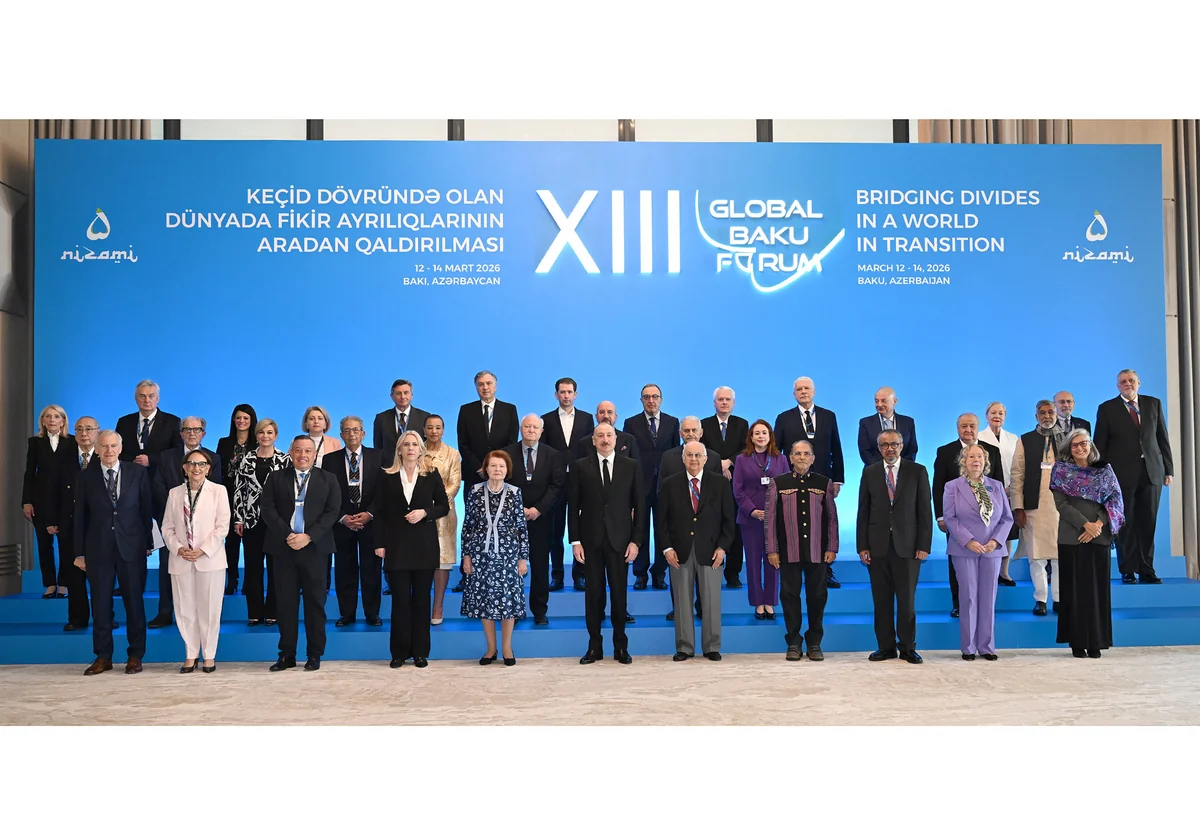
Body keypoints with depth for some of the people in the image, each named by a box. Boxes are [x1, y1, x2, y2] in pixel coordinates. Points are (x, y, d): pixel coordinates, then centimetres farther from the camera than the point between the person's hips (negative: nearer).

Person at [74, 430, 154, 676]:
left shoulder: (138, 472, 2)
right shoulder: (86, 476, 4)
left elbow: (147, 508, 3)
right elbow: (80, 516, 4)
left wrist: (148, 543, 2)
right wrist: (79, 552, 2)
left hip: (131, 547, -1)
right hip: (98, 549, 1)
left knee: (134, 601, 5)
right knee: (100, 604, 6)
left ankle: (135, 656, 14)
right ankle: (103, 657, 16)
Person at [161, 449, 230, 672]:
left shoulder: (218, 491, 0)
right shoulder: (174, 493, 9)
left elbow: (222, 526, -5)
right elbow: (167, 527, 9)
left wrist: (202, 550, -13)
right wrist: (178, 548, -8)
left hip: (210, 559, -3)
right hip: (181, 560, 3)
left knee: (209, 609, 2)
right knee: (185, 609, 6)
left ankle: (209, 655, 14)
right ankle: (191, 654, 18)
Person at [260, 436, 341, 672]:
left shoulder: (327, 479, 8)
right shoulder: (275, 478, 9)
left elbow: (332, 511, -1)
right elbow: (268, 509, 0)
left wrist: (308, 536, -13)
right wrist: (287, 536, -12)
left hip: (314, 548, -1)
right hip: (283, 547, 1)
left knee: (315, 602, 3)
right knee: (286, 602, 4)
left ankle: (315, 654, 11)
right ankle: (287, 654, 12)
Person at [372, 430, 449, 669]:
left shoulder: (431, 475, 4)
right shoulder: (387, 476, 3)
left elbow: (444, 506, 6)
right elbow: (379, 512, 3)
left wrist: (425, 512, -12)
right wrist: (379, 543, -3)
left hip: (424, 544, 0)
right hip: (396, 545, 0)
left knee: (421, 599, 5)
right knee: (400, 600, 1)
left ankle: (420, 651, 13)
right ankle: (400, 651, 11)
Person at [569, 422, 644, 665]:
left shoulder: (631, 466, 3)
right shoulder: (581, 467, 2)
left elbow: (639, 505, 2)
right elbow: (573, 506, 2)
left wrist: (636, 540, -3)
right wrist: (575, 540, -3)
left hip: (619, 540, 0)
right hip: (591, 540, 0)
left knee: (619, 594, 5)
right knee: (594, 594, 6)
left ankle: (620, 646, 17)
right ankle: (595, 646, 16)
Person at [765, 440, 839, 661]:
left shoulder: (824, 483, 6)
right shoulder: (778, 483, 2)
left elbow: (832, 517, 7)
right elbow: (770, 518, 2)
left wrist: (832, 548, 2)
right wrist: (772, 550, -2)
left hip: (817, 552, 1)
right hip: (788, 551, -1)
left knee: (817, 596, 6)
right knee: (790, 595, 4)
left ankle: (814, 643, 17)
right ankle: (793, 643, 14)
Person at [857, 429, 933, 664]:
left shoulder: (917, 471, 3)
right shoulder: (869, 473, 7)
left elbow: (924, 511, 0)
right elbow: (863, 511, 6)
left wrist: (924, 545, -6)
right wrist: (862, 546, 0)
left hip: (907, 545, -1)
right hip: (877, 546, 2)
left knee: (907, 599, 3)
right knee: (882, 600, 6)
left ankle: (907, 647, 15)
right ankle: (886, 647, 15)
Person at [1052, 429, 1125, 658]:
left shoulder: (1105, 470, 9)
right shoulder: (1061, 471, 4)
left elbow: (1116, 499, 2)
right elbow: (1061, 504, -4)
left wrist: (1099, 524, -12)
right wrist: (1086, 524, -15)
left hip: (1099, 536, 1)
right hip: (1071, 537, -1)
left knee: (1097, 588, 3)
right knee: (1074, 587, 1)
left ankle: (1095, 642, 9)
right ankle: (1077, 642, 6)